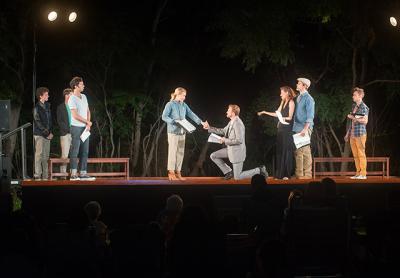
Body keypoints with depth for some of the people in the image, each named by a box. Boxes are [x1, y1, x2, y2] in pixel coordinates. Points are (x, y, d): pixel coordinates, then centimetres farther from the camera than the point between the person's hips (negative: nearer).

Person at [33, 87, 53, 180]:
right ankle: (37, 175, -4)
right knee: (39, 154, -6)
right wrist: (47, 133, -12)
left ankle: (45, 176, 12)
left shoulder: (47, 105, 12)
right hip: (39, 134, -7)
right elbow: (38, 122, -12)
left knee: (46, 155, 8)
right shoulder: (37, 107, -9)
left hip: (47, 134, 7)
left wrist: (51, 132, 5)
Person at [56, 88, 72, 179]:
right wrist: (69, 129, -14)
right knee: (64, 155, -6)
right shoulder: (60, 107, 3)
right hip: (65, 134, -4)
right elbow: (59, 121, -3)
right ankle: (63, 173, -2)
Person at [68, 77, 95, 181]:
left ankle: (83, 173, 10)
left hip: (85, 128, 8)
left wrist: (88, 124, 2)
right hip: (76, 127, -8)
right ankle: (73, 174, -4)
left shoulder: (84, 97, 13)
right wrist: (88, 122, -6)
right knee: (75, 151, -6)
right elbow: (75, 115, -16)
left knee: (85, 152, 7)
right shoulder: (72, 99, -11)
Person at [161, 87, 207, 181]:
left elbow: (191, 114, 8)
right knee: (173, 151, -5)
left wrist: (201, 122, -2)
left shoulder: (184, 105, 11)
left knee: (181, 152, 6)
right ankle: (171, 173, 1)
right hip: (173, 131, -6)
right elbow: (164, 117, -10)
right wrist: (174, 122, -22)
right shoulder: (170, 104, -6)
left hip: (182, 131, 6)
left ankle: (178, 172, 13)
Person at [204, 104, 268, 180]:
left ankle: (259, 170, 6)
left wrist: (225, 140, -17)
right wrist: (209, 128, 16)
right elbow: (223, 131, 20)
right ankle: (229, 172, 12)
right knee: (213, 156, 8)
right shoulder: (231, 122, 6)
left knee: (237, 177, -4)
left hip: (237, 151, -9)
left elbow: (239, 140, -28)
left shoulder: (238, 123, -24)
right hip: (230, 149, 9)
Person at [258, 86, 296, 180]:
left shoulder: (291, 103, -6)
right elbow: (277, 114, 21)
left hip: (287, 129, -8)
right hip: (281, 128, 8)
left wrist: (283, 118, -26)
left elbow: (290, 117, -11)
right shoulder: (283, 102, 17)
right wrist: (264, 112, 20)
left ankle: (287, 174, -5)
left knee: (286, 151, -7)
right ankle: (280, 173, 6)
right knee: (280, 151, 4)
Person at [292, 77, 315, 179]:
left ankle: (307, 174, -2)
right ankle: (299, 174, 13)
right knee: (297, 151, 8)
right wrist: (294, 127, 12)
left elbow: (310, 116, -15)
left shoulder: (308, 98, -9)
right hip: (297, 128, 8)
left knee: (305, 151, -6)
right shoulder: (298, 97, 16)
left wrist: (305, 129, -23)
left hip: (305, 128, -8)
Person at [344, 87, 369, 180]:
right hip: (353, 134, 8)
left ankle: (363, 174, -2)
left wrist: (353, 117, -13)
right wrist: (348, 133, 20)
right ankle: (358, 173, 12)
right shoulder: (354, 106, 16)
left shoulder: (363, 107, -7)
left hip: (360, 134, -8)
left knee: (361, 154, -5)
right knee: (355, 155, 8)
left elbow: (365, 121, -16)